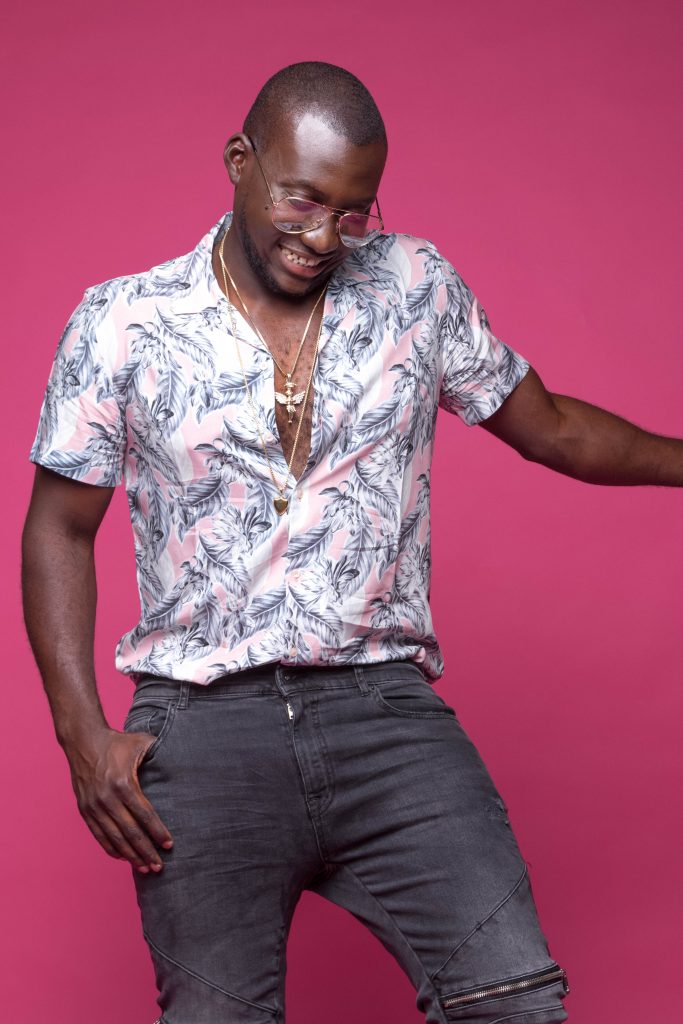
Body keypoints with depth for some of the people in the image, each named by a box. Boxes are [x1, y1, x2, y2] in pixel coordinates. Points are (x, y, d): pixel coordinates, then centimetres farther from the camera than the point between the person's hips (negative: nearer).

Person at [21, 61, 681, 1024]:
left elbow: (546, 425, 21)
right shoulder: (120, 323, 4)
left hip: (386, 705, 1)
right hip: (204, 726, -1)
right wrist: (83, 735, -1)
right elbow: (58, 528, 8)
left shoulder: (417, 286, 9)